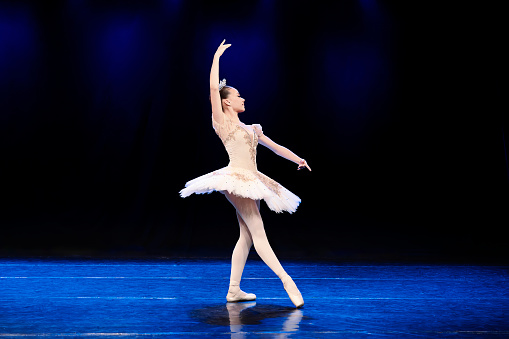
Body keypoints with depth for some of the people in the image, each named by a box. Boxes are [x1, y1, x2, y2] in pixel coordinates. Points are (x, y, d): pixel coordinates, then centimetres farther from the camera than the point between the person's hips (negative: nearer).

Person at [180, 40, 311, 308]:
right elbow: (213, 87, -7)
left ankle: (234, 290, 13)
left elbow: (275, 147, 21)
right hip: (236, 179, -8)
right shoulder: (222, 122, 1)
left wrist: (297, 159, 8)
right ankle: (287, 281, -14)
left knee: (247, 236, 7)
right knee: (258, 233, -10)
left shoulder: (251, 129, 21)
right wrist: (217, 56, 0)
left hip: (251, 183, 8)